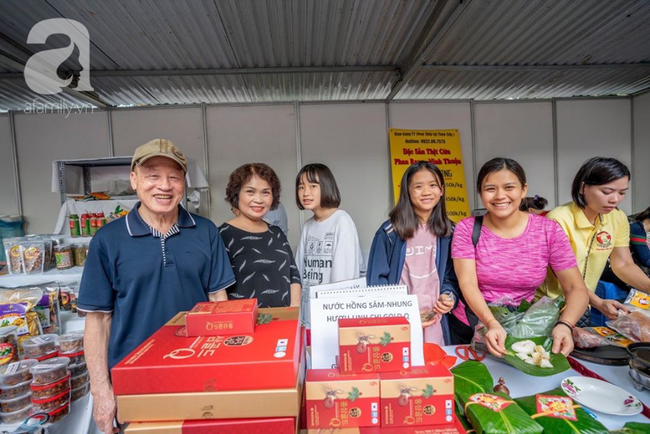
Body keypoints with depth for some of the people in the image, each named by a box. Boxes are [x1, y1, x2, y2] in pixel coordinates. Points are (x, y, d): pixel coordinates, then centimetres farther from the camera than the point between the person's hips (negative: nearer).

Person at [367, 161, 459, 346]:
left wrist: (449, 296, -8)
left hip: (435, 323, 3)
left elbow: (450, 276, 11)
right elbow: (377, 279, -7)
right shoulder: (389, 232, -9)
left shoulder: (448, 232, 3)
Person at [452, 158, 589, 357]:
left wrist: (564, 325, -25)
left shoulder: (549, 230, -5)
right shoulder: (467, 229, -8)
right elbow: (468, 284, -15)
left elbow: (576, 288, -6)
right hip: (470, 329, -1)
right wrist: (492, 324, -32)